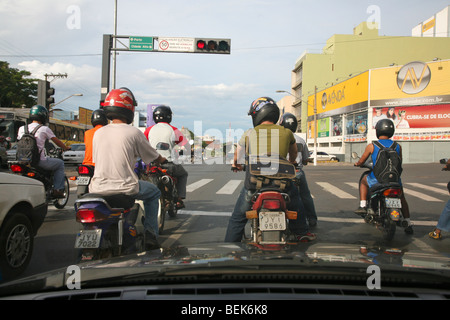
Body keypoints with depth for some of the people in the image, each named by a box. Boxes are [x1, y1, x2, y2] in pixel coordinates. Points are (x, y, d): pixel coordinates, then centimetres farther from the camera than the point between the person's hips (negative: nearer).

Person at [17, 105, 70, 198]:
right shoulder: (44, 129, -4)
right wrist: (66, 148, 23)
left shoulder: (21, 128, 9)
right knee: (60, 163, 17)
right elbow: (57, 142, 4)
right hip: (40, 161, -6)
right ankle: (58, 190, 8)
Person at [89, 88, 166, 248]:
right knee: (153, 192, 23)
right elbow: (155, 158, 2)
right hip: (124, 188, -4)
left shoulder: (98, 133, 5)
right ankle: (150, 234, 16)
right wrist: (163, 159, 26)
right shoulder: (134, 132, -8)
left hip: (98, 188, 4)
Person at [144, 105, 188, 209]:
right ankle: (179, 199, 16)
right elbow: (184, 142, 5)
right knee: (183, 174, 26)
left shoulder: (149, 129, 3)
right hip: (169, 164, -2)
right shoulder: (173, 130, -1)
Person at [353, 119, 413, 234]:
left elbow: (361, 161, 7)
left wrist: (357, 164, 30)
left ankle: (362, 206, 20)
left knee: (363, 180, 30)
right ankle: (408, 224, 25)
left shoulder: (372, 146, -5)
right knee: (401, 197, 29)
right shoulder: (397, 146, 2)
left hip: (377, 179, -2)